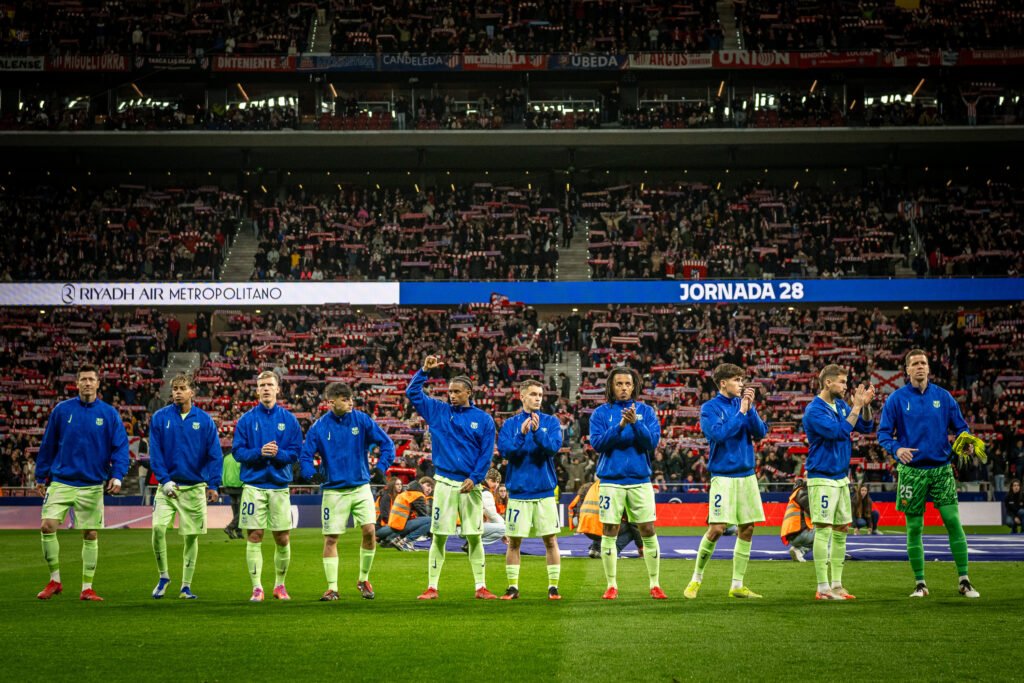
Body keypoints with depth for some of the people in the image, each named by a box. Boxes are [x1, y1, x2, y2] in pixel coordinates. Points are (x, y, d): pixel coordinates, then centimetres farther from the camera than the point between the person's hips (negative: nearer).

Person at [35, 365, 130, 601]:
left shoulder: (109, 413, 2)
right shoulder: (62, 410, 3)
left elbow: (120, 447, -1)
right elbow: (47, 445, 8)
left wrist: (117, 475, -14)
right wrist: (40, 477, 9)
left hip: (92, 485, 0)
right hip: (61, 482, 0)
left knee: (91, 535, 3)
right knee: (47, 526, -12)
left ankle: (87, 588, 13)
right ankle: (55, 580, 4)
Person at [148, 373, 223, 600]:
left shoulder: (204, 420, 1)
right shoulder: (160, 418, 0)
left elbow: (215, 454, 0)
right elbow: (155, 452, -1)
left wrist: (213, 484, -9)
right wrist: (164, 480, -11)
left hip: (195, 486, 0)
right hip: (168, 485, 0)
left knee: (191, 536, 4)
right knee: (158, 528, -15)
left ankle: (186, 586, 14)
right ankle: (163, 576, 5)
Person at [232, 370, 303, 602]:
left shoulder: (289, 420, 6)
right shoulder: (246, 420, 4)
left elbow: (295, 452, 3)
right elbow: (237, 451, 0)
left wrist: (277, 453, -16)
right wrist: (259, 453, -16)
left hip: (279, 485, 1)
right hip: (253, 485, -1)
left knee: (282, 539, 4)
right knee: (255, 537, -2)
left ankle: (280, 585, 19)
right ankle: (257, 587, 3)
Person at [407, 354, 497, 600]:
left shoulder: (483, 420, 3)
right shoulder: (438, 411, 7)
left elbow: (487, 453, 0)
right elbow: (412, 393, 7)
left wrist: (474, 478, -10)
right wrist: (425, 371, -4)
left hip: (470, 485, 0)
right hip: (445, 483, 0)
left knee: (474, 537, 2)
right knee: (439, 536, 0)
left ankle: (481, 587, 8)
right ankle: (432, 587, 5)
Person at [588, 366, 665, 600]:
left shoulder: (645, 411, 6)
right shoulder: (601, 413, 5)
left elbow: (652, 441, -5)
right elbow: (597, 443, -7)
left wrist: (636, 423, -20)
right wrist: (619, 426, -19)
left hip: (640, 480, 0)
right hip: (611, 480, 0)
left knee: (648, 531, 0)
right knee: (609, 533, 1)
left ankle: (655, 585, 9)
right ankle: (611, 585, 11)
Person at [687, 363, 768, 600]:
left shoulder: (745, 404, 9)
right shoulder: (710, 408, -4)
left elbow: (760, 433, 0)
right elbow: (718, 433, -18)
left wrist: (750, 408, -13)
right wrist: (741, 412, -15)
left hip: (746, 474, 5)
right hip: (723, 475, -5)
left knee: (747, 529, 4)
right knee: (717, 529, -11)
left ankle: (737, 585, 13)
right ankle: (696, 579, 7)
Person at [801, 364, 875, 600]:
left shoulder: (841, 405, 10)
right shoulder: (814, 410, -14)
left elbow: (866, 427, 12)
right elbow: (839, 432, -24)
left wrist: (865, 405, -4)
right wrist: (856, 407, -19)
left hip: (841, 477, 8)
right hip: (822, 477, -8)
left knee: (841, 530, 10)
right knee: (823, 530, -8)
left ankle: (836, 584, 16)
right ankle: (823, 588, -5)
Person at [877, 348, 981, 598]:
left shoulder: (943, 397, 6)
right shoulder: (896, 399, 0)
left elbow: (960, 426, 10)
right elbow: (883, 433, -1)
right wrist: (896, 449, -21)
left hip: (941, 468, 1)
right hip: (911, 470, -1)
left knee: (953, 521, -8)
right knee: (914, 527, 2)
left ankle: (964, 581, 0)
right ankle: (920, 583, 13)